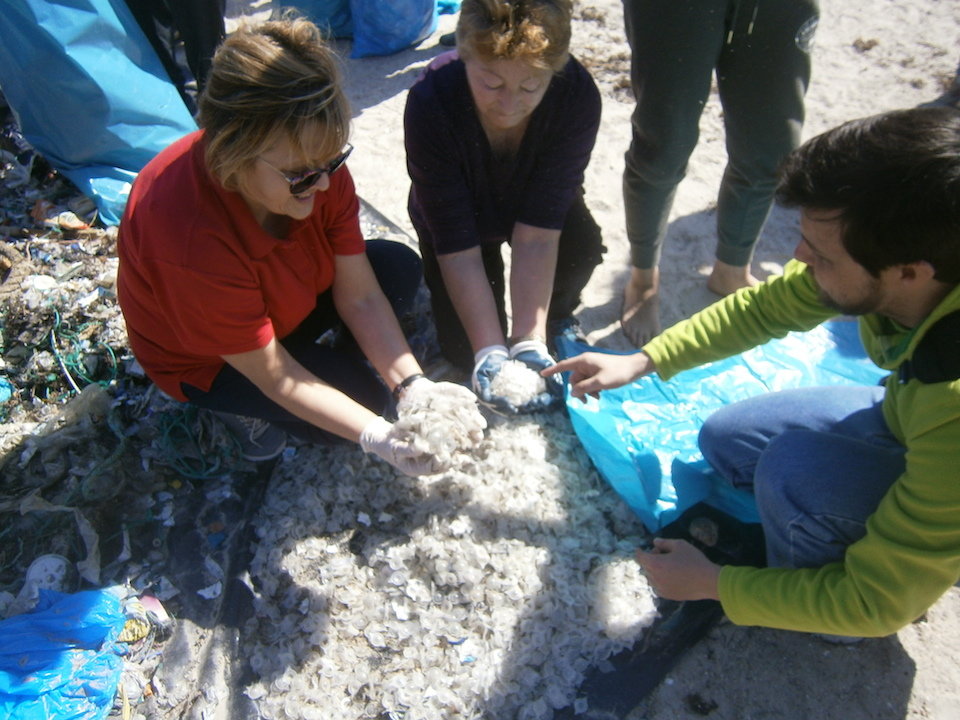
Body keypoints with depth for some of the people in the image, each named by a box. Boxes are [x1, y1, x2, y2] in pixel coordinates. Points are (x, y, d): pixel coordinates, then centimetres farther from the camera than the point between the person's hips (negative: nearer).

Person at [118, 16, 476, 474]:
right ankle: (238, 406, 4)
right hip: (202, 357, -5)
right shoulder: (191, 238, -41)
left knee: (400, 269, -12)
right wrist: (377, 437, -39)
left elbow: (359, 296, -20)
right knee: (362, 393, -21)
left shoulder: (314, 162, -25)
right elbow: (274, 377, -31)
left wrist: (411, 384, -32)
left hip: (290, 297, 6)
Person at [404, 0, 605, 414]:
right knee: (463, 347, -14)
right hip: (460, 215, -1)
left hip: (540, 206, 1)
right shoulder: (431, 102, -34)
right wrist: (490, 352, -36)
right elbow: (457, 248, -31)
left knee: (581, 245, -32)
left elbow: (537, 233, -32)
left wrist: (530, 342, -37)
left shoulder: (578, 96, -32)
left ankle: (554, 318, 1)